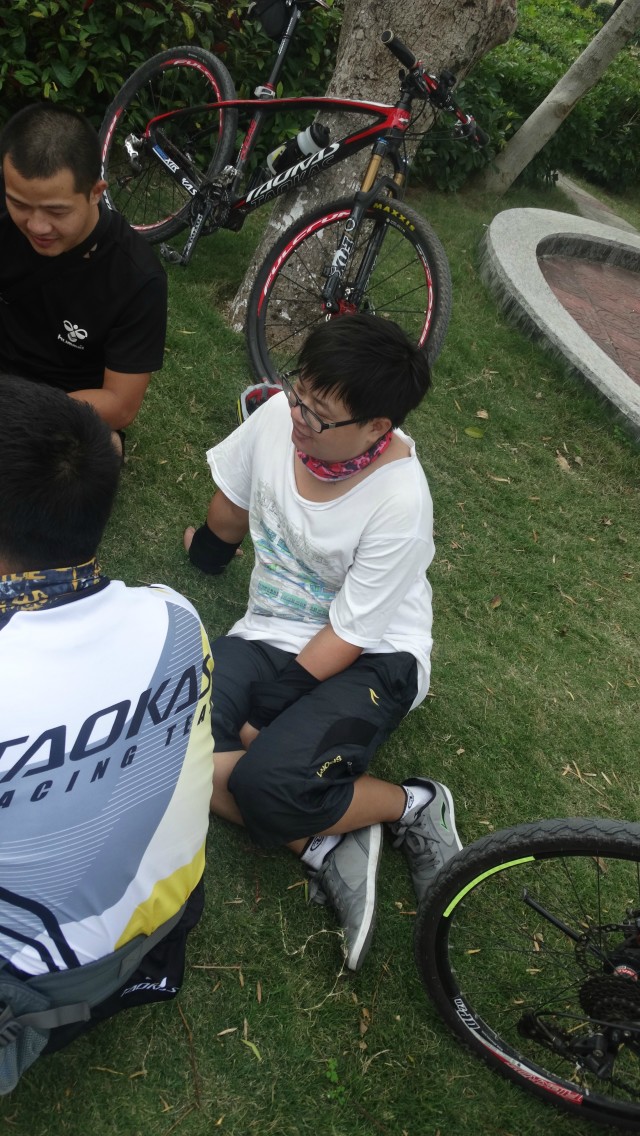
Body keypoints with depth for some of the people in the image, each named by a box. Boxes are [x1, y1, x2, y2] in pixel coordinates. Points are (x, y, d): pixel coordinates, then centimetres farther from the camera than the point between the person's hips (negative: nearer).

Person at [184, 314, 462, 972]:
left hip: (372, 659, -5)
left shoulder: (399, 502, -24)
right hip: (270, 635, 6)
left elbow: (348, 636, -19)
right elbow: (230, 508, 12)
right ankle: (325, 848, -10)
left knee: (267, 781, -30)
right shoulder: (280, 415, -10)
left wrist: (264, 715, -19)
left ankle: (414, 807, -1)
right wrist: (211, 548, 30)